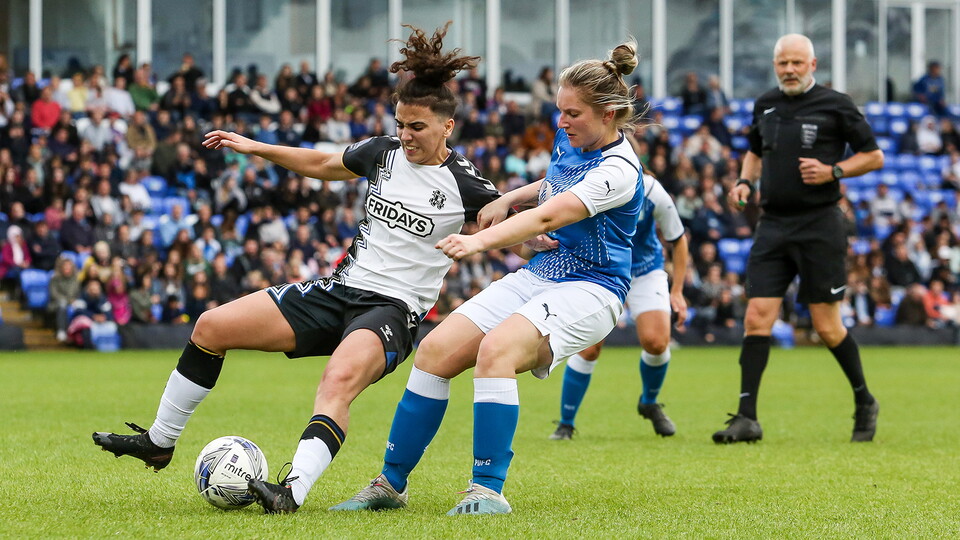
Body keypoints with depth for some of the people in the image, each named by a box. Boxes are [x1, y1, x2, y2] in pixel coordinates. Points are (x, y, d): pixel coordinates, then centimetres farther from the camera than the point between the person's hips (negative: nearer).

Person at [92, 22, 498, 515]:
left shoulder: (463, 185, -7)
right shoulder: (384, 152, 8)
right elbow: (321, 164, 24)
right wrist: (256, 148, 20)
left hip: (392, 309, -6)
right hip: (338, 289, 6)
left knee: (339, 381, -39)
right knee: (212, 327, 0)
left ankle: (292, 492, -53)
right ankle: (159, 442, 16)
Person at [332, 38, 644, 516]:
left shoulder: (619, 169, -19)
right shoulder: (570, 140, 8)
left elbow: (548, 216, -31)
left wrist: (482, 240, -40)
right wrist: (508, 200, 14)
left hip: (588, 289, -9)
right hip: (537, 275, 9)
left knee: (496, 350, -35)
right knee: (436, 350, -7)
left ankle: (488, 489, -30)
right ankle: (391, 484, 3)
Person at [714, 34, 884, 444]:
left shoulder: (835, 105, -3)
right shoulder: (765, 106, 11)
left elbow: (873, 156, 2)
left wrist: (833, 171, -13)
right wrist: (745, 181, 9)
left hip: (819, 226, -4)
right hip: (773, 226, 4)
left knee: (827, 327, -1)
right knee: (756, 318, -7)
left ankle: (864, 402, 21)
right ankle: (747, 418, -7)